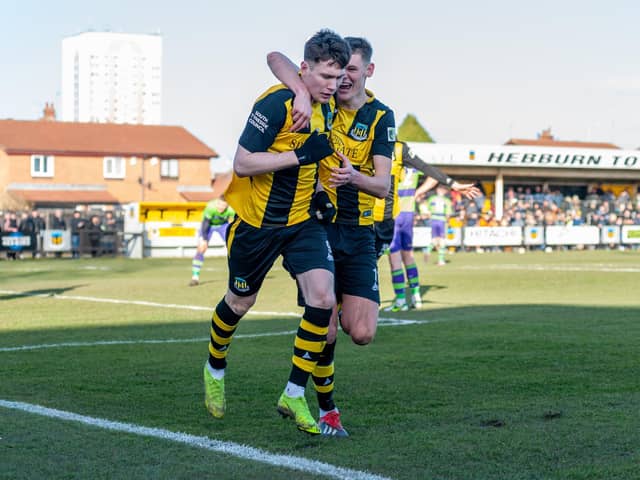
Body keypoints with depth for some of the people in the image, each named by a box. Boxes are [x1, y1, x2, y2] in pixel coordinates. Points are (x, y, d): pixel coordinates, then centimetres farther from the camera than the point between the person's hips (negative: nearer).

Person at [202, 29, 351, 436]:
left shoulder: (328, 105, 1)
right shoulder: (276, 102, -22)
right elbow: (242, 163, -25)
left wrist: (316, 190, 12)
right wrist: (299, 156, -29)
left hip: (302, 219, 5)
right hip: (257, 220, -5)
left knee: (323, 299, -13)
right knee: (241, 302, 13)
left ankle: (294, 395, -2)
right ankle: (215, 368, 43)